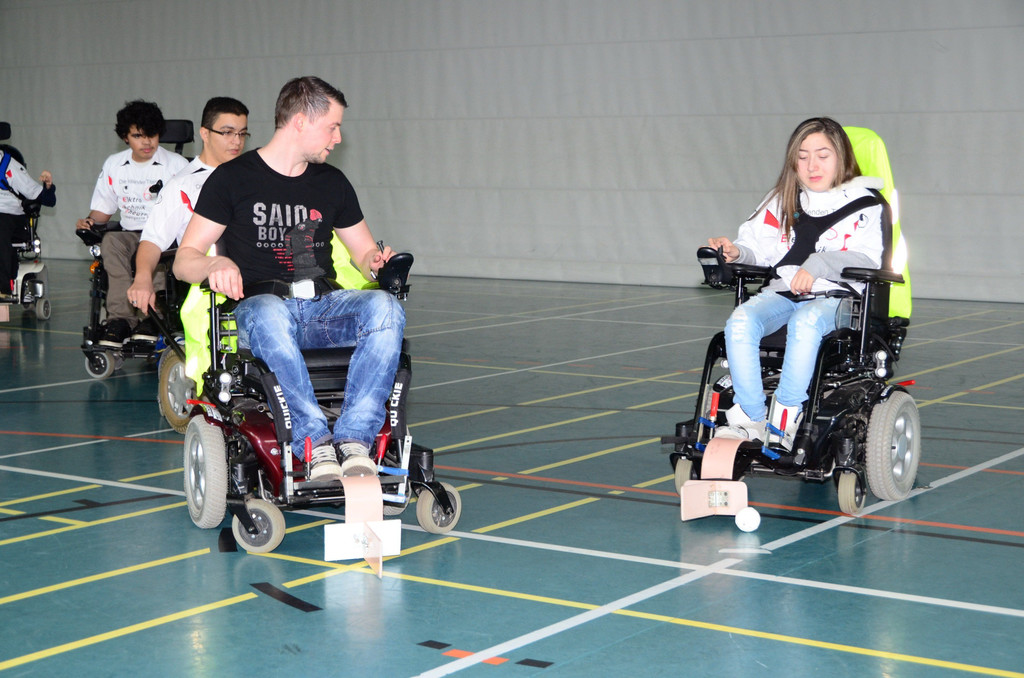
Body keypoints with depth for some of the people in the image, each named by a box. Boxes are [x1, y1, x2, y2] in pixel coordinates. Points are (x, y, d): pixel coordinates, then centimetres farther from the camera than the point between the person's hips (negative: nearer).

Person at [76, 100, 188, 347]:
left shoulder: (176, 164, 4)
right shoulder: (114, 165, 15)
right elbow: (102, 210, 20)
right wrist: (89, 222, -2)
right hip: (131, 234, 3)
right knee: (110, 241, -32)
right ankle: (122, 317, -40)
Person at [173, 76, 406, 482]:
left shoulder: (332, 183, 18)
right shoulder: (232, 179, 4)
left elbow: (364, 251, 25)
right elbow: (184, 260, 2)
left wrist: (376, 261, -1)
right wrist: (215, 265, -22)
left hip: (322, 307, 4)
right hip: (258, 307, -4)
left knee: (386, 308, -29)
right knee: (269, 315, -42)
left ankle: (354, 439, -39)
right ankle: (315, 443, -44)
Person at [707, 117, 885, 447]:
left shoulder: (863, 205, 6)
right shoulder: (782, 201, 21)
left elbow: (866, 259, -8)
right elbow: (758, 245, 16)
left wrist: (819, 265, -23)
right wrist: (736, 252, -8)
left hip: (835, 295, -4)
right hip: (782, 291, 4)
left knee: (806, 320, -40)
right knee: (741, 321, -29)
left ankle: (783, 419, -31)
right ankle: (750, 419, -28)